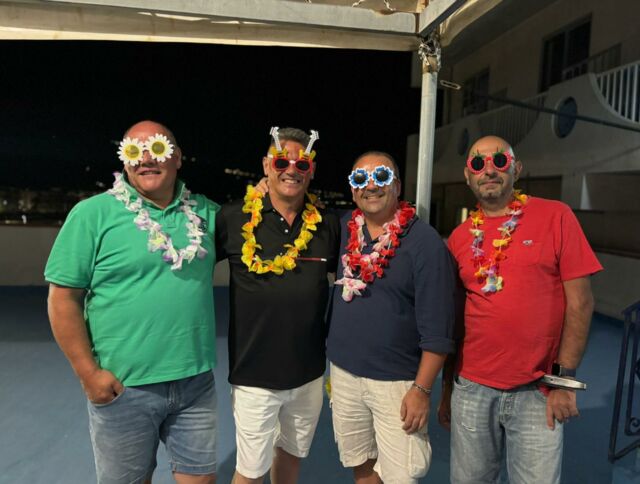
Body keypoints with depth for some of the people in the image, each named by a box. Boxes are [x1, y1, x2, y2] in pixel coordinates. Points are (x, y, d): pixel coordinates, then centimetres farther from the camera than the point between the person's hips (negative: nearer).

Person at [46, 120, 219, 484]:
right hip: (123, 387, -2)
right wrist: (89, 373, -9)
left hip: (197, 382, 3)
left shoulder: (206, 212, 3)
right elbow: (64, 297, -7)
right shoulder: (92, 213, -7)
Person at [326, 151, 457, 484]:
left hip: (397, 381, -4)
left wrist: (422, 388, -14)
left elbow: (436, 326, -13)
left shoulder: (424, 241, -13)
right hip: (343, 372, 5)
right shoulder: (343, 230, 1)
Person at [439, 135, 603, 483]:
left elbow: (580, 301, -4)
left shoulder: (555, 217, -4)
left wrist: (564, 378, -8)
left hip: (536, 391, -2)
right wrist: (446, 390, 11)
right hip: (471, 388, 3)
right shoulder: (460, 237, 4)